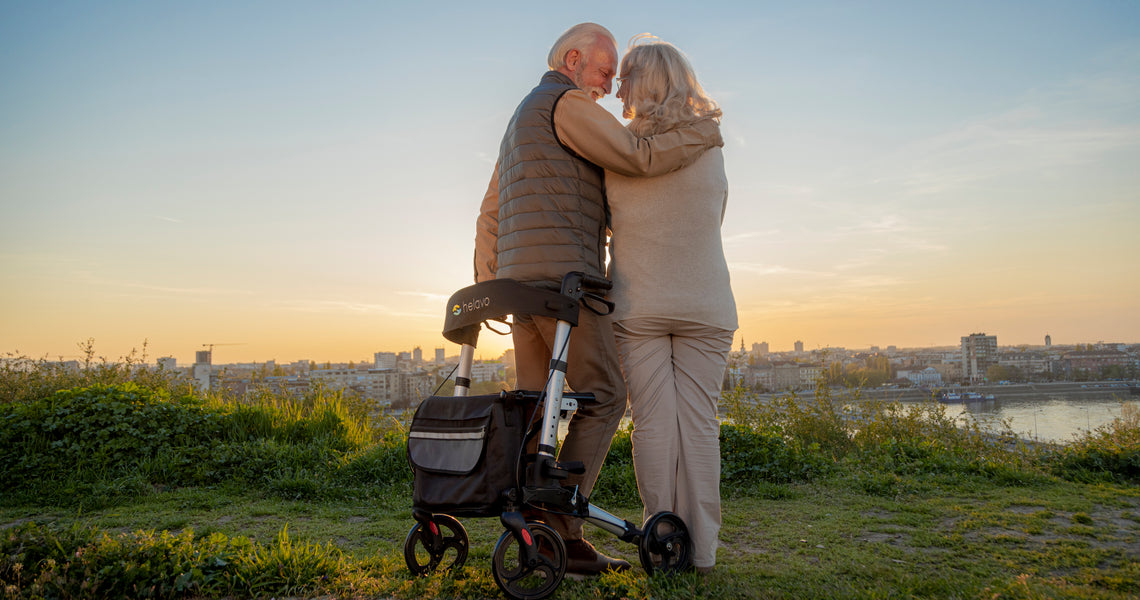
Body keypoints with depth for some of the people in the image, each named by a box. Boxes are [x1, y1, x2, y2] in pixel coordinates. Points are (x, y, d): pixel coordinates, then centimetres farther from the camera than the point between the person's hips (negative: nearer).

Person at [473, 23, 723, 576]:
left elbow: (489, 217, 25)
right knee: (603, 397, -4)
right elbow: (640, 158, -12)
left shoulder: (520, 123, 28)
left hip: (519, 281, 9)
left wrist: (485, 289, 24)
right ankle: (559, 526, -7)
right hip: (563, 277, -9)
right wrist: (708, 131, 3)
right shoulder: (568, 104, -2)